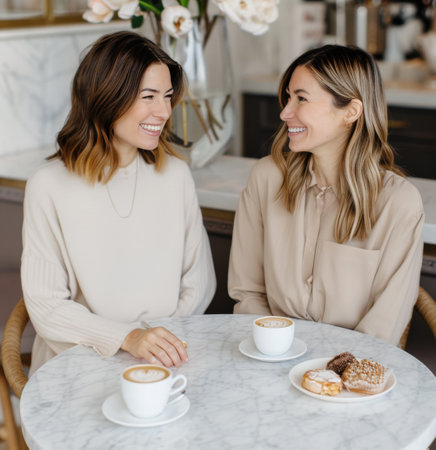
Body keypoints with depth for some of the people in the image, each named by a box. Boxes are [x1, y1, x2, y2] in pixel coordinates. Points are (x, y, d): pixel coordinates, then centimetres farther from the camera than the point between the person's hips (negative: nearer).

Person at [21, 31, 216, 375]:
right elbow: (46, 307, -6)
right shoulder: (50, 187, -6)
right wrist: (127, 338, -19)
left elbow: (199, 282, 9)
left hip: (162, 360, 2)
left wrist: (163, 343, -7)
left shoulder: (175, 175, 4)